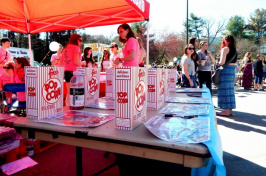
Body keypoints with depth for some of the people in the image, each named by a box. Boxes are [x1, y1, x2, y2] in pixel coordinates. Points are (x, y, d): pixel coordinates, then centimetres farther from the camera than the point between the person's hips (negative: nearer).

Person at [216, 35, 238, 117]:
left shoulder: (225, 48, -9)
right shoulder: (234, 50, 16)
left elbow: (222, 61, -18)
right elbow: (234, 61, 15)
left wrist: (218, 64, 2)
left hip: (226, 69, -8)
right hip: (232, 69, 9)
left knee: (225, 89, -4)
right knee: (230, 89, 13)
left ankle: (226, 111, -1)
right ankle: (229, 109, 20)